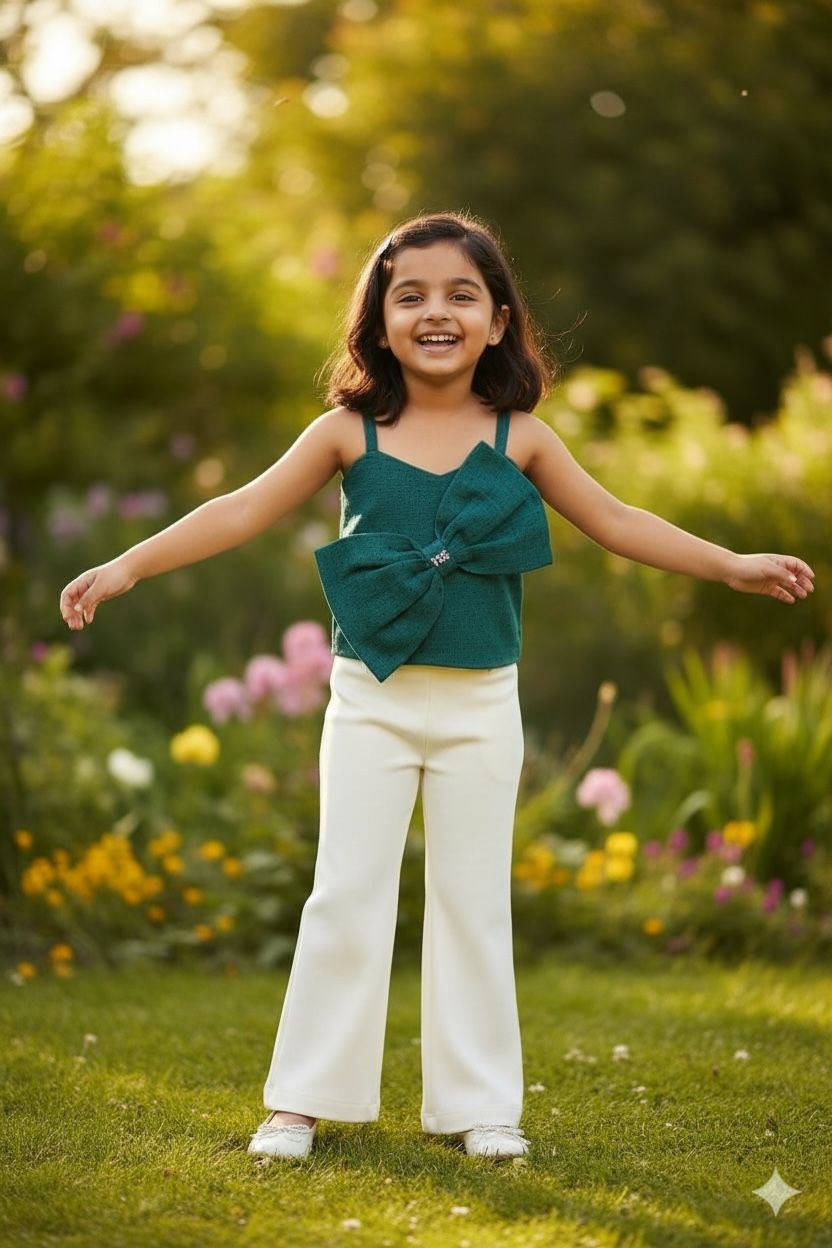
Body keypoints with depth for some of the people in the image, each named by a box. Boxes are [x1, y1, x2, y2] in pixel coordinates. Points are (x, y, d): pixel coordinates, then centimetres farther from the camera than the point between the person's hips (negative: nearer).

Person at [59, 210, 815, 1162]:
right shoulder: (350, 433, -3)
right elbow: (243, 511, -3)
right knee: (346, 896, 0)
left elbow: (616, 522, 7)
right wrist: (129, 566, -10)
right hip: (371, 698, -1)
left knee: (475, 900, 7)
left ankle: (478, 1101, 17)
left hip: (481, 701, 1)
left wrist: (731, 565, 3)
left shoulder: (518, 439, 1)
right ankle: (302, 1099, 10)